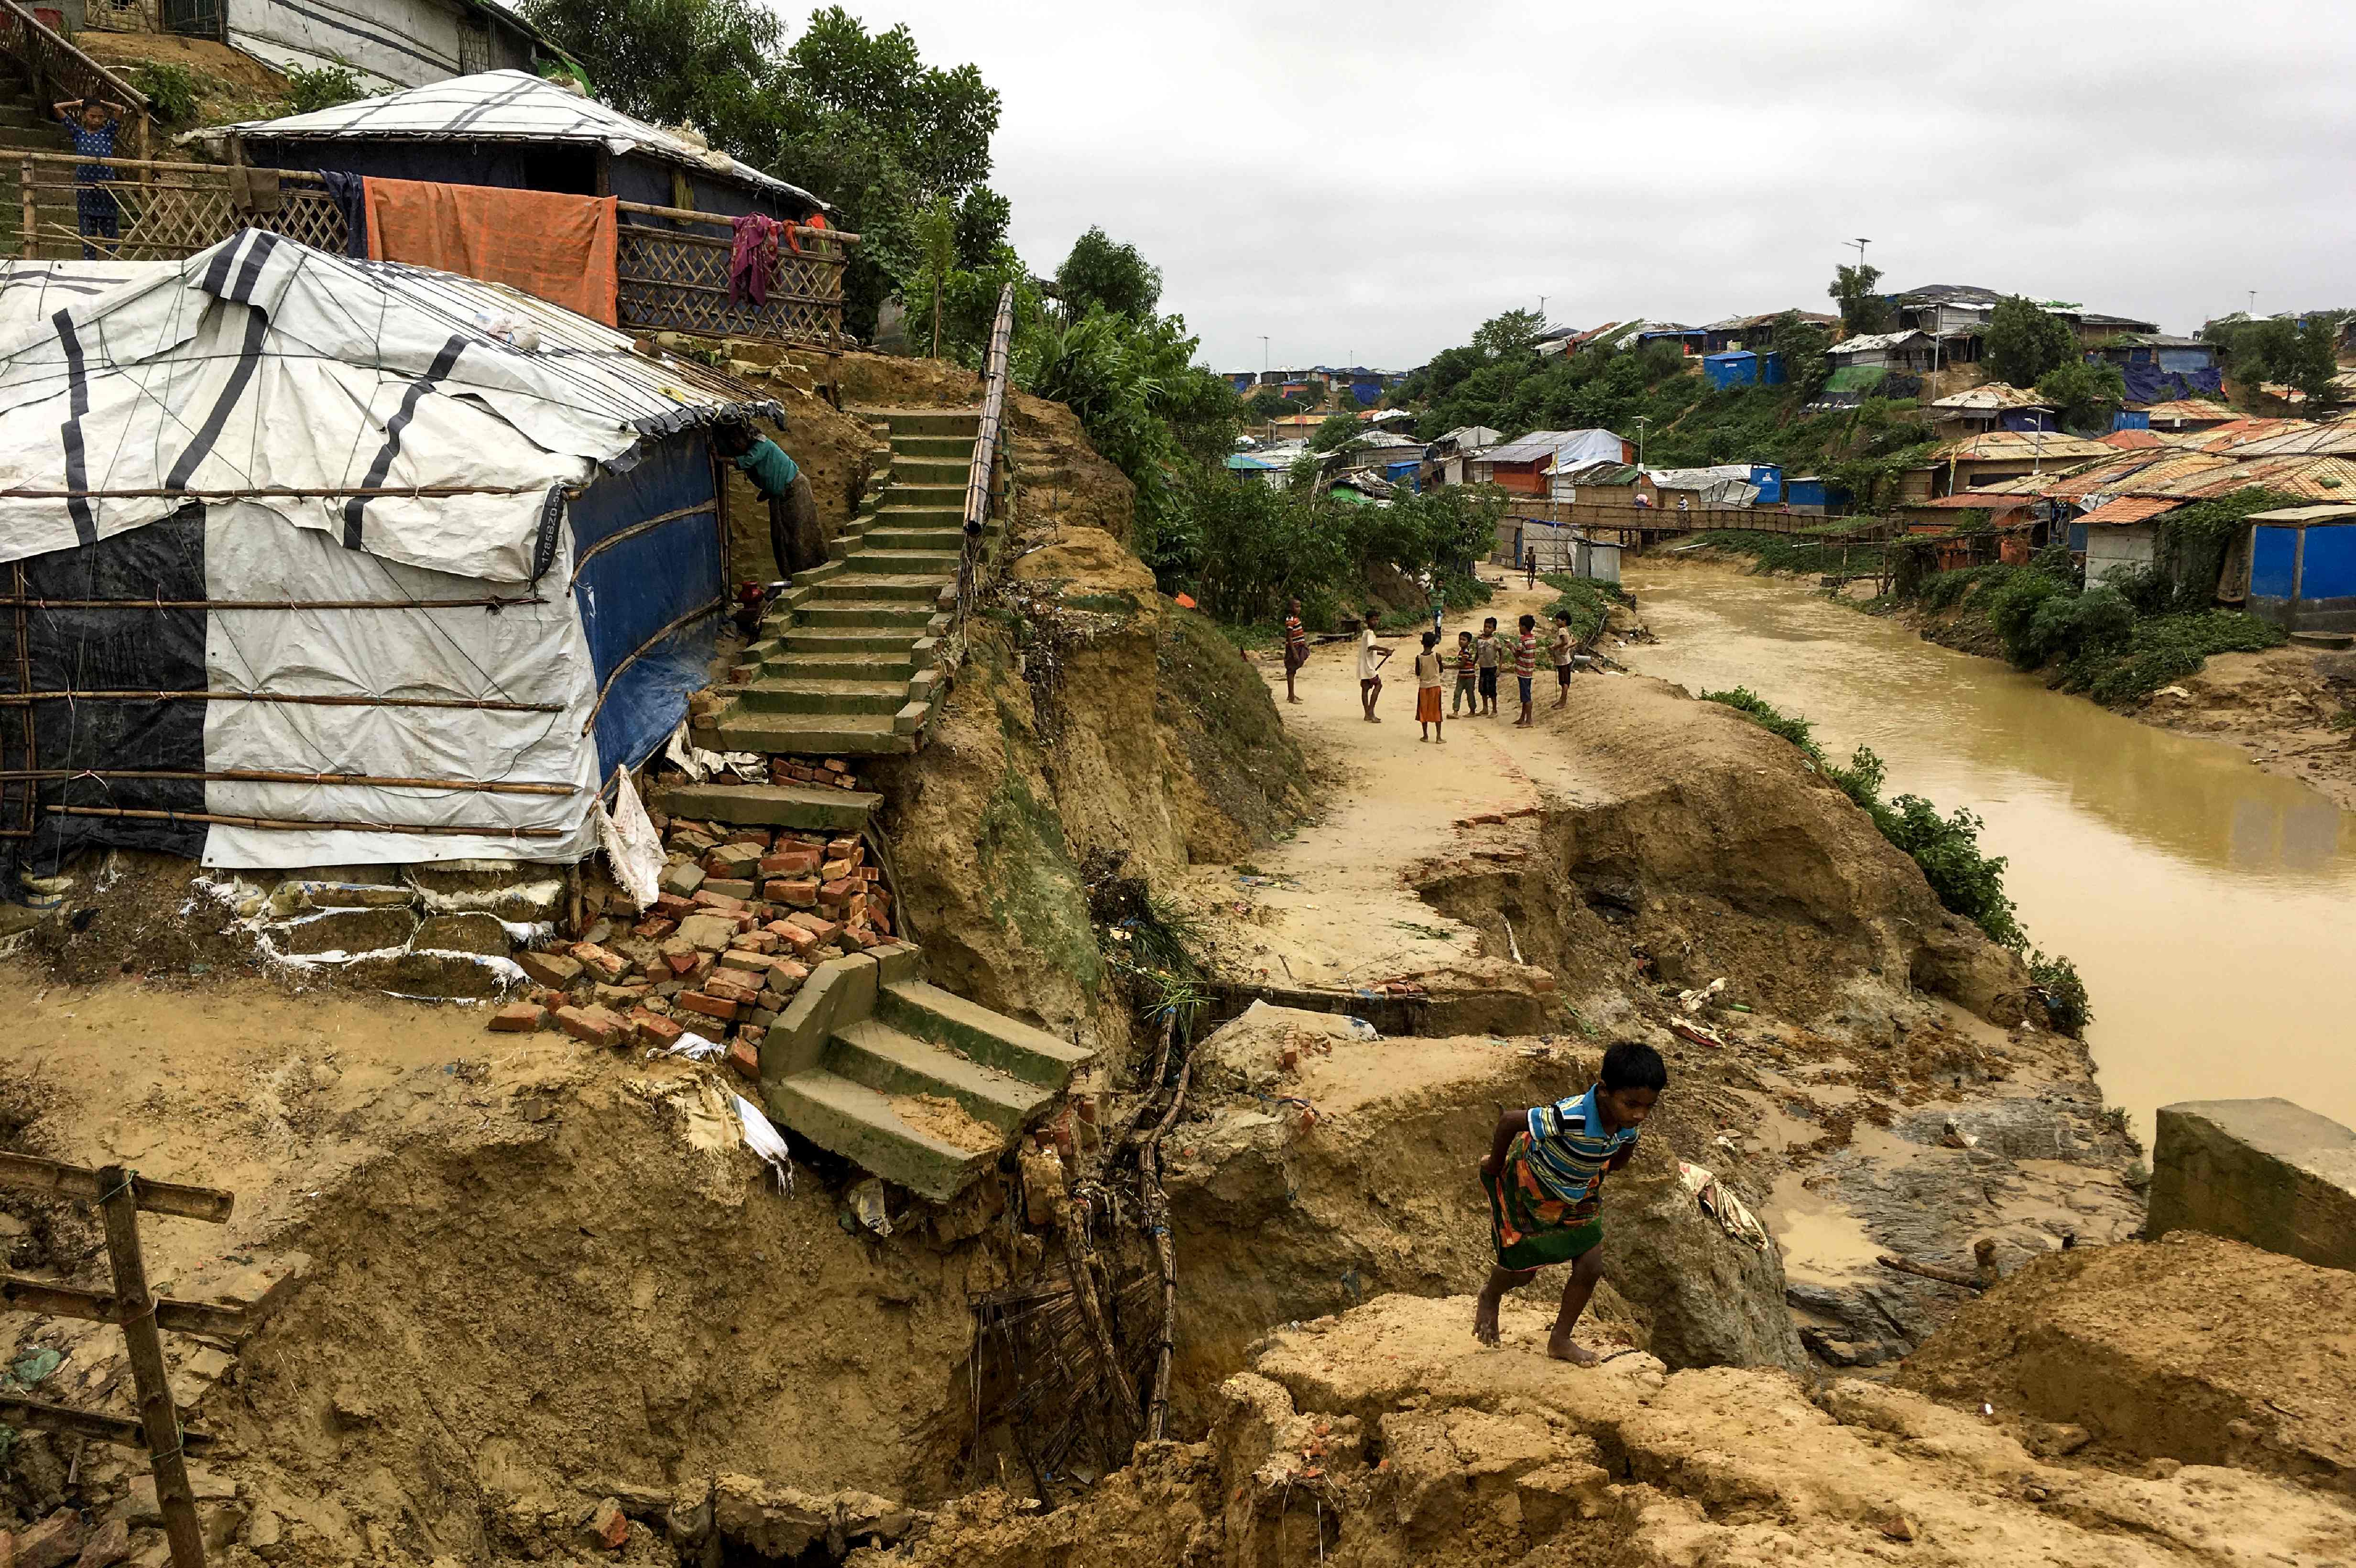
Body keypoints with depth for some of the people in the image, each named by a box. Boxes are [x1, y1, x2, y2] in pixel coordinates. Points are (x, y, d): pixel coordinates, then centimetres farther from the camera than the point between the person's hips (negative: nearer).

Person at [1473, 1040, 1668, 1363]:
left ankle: (1560, 1341, 26)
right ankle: (1490, 1298, 46)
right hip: (1530, 1187, -6)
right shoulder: (1570, 1117, -45)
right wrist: (1495, 1166, -19)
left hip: (1579, 1195, 6)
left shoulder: (1629, 1123, -21)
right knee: (1521, 1269, 9)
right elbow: (1509, 1121, -34)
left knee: (1591, 1268, 4)